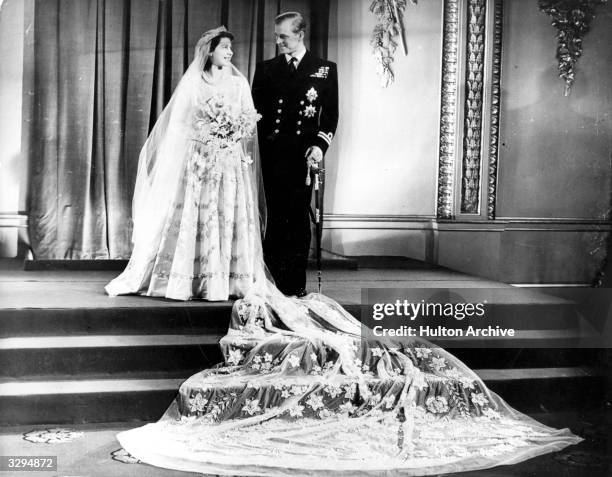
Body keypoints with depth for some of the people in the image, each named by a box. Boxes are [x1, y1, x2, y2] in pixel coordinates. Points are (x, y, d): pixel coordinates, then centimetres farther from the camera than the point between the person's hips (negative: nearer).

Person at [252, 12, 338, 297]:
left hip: (304, 154, -1)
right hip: (273, 154, 1)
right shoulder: (266, 69, 13)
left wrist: (320, 145, -9)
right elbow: (255, 110, 11)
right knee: (276, 217, 0)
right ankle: (273, 281, 5)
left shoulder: (325, 70, 8)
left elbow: (331, 114, 4)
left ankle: (297, 283, 8)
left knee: (299, 218, 2)